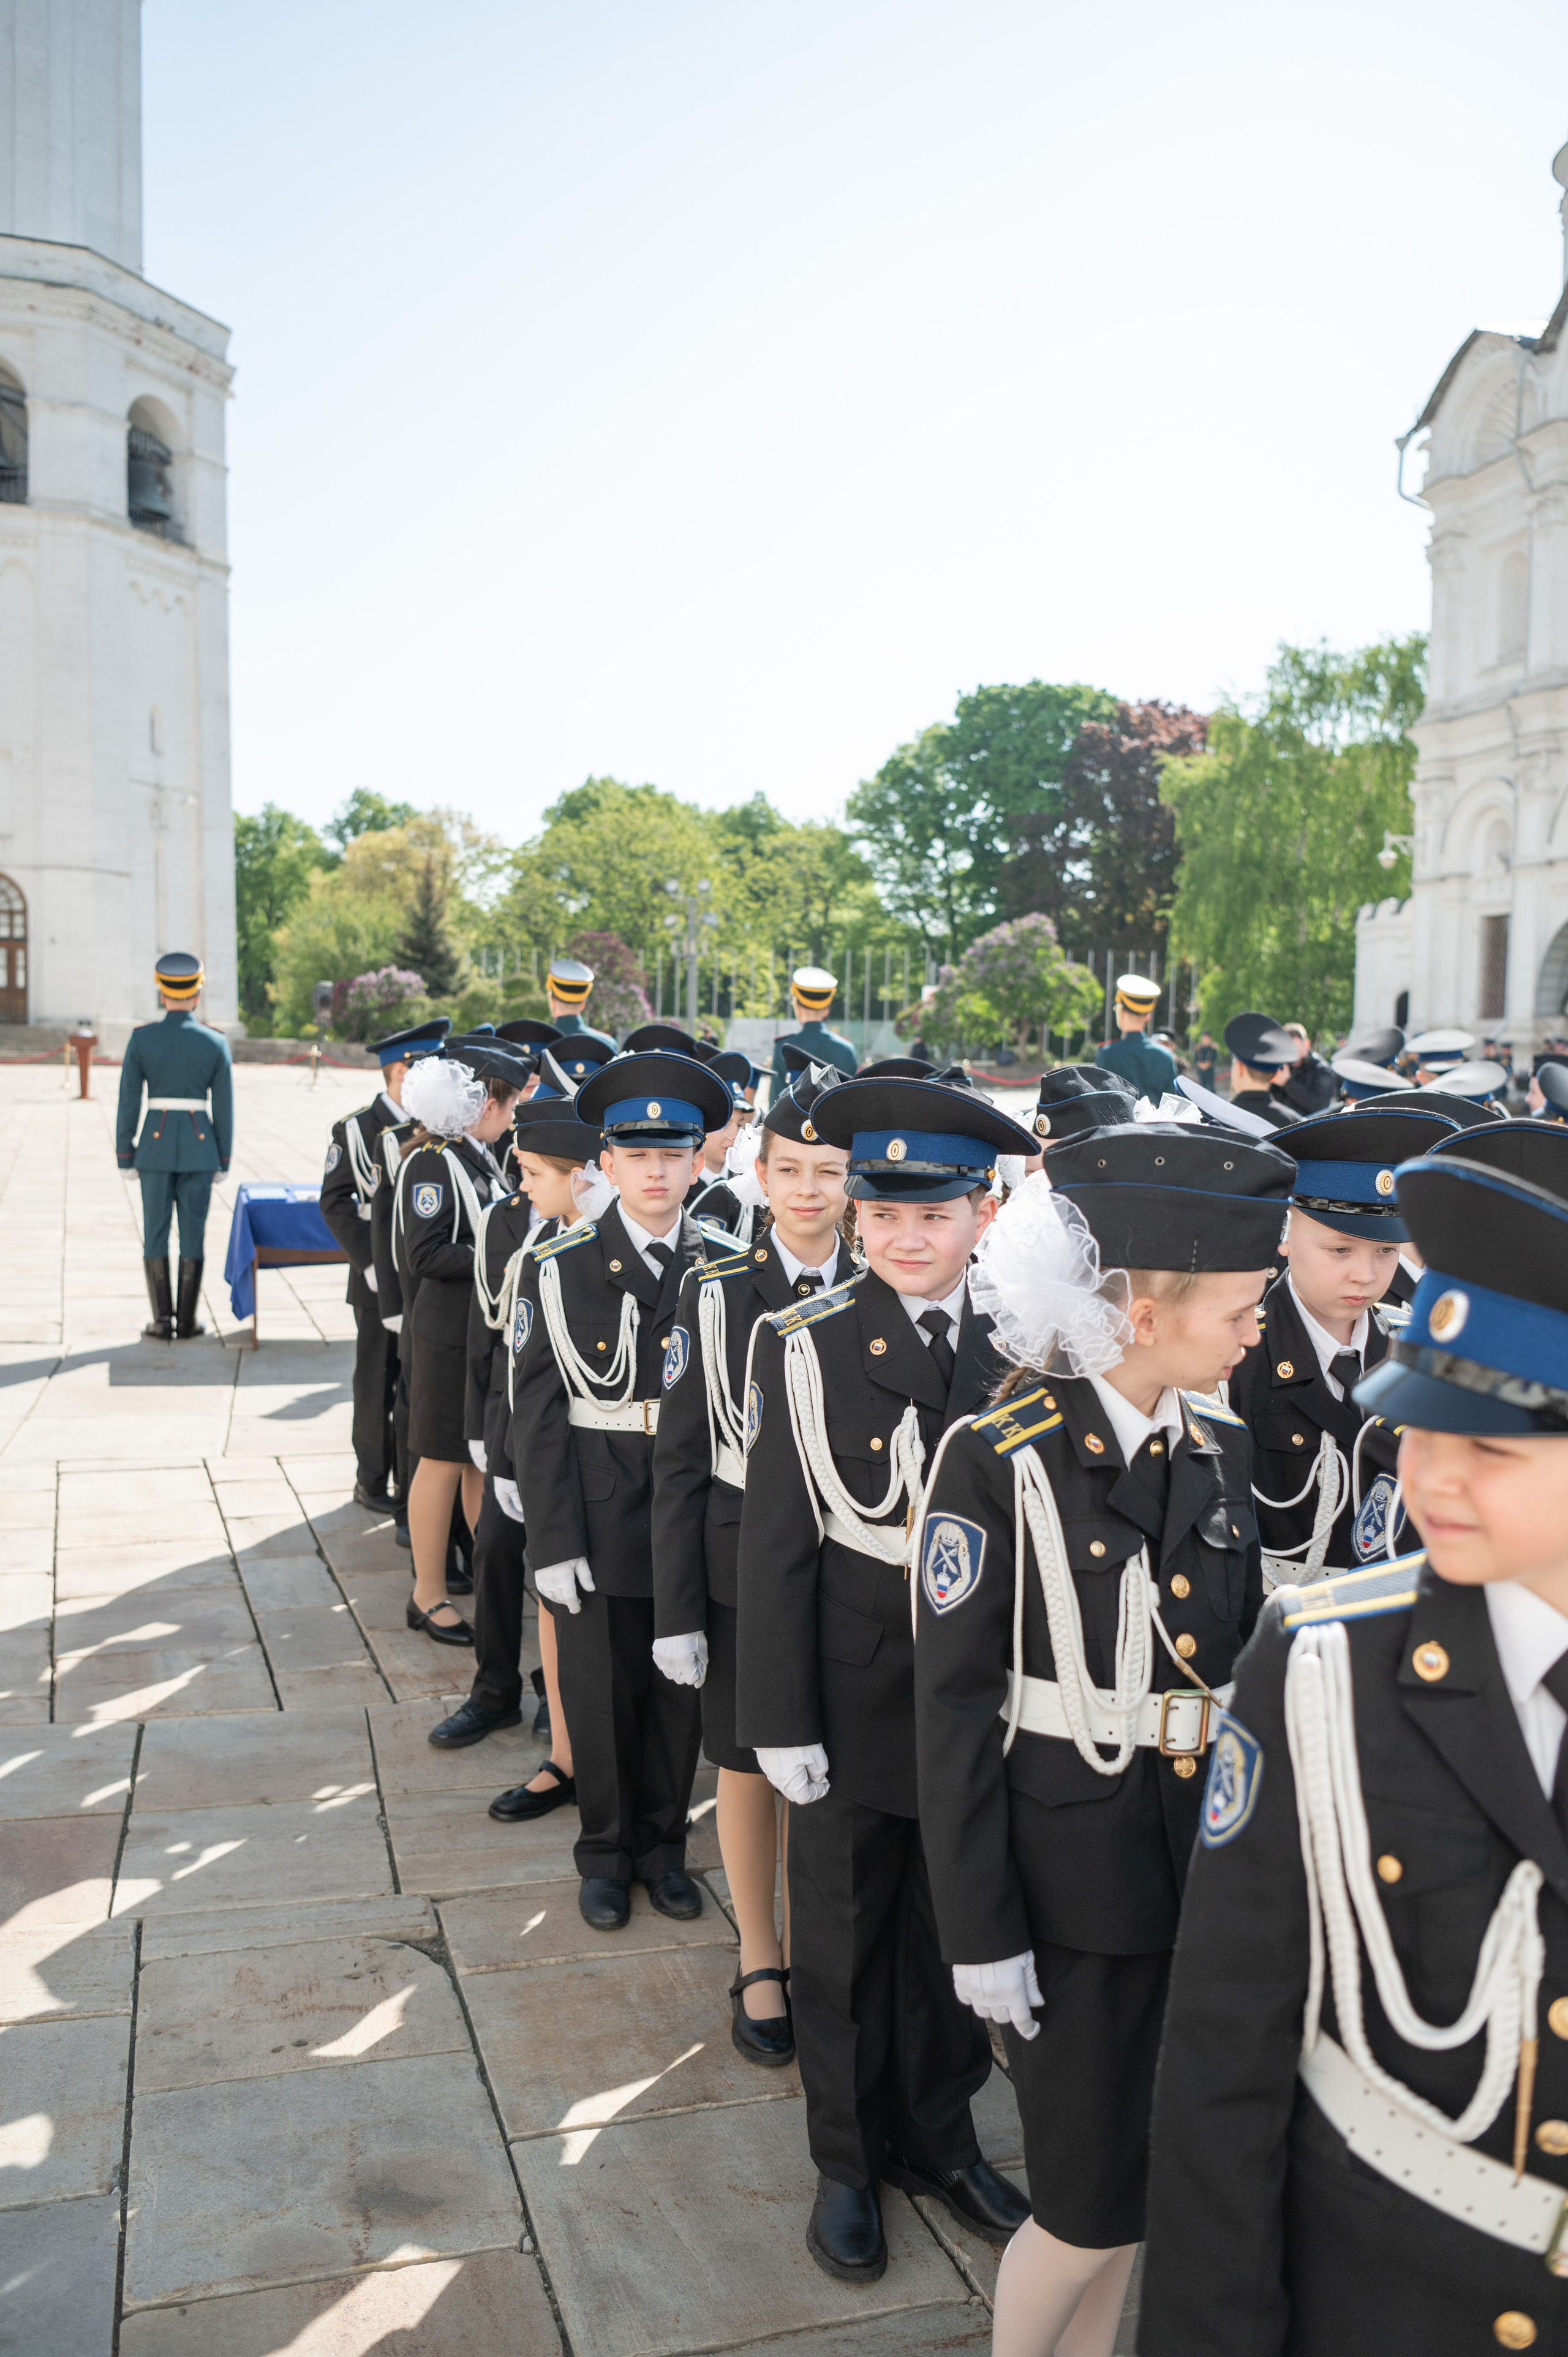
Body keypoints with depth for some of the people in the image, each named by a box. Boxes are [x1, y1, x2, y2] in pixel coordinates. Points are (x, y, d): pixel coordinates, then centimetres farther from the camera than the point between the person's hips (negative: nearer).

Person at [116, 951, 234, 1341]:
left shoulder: (141, 1038, -4)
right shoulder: (216, 1042, -3)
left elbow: (128, 1101, -3)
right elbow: (224, 1106, -1)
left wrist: (125, 1157, 5)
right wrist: (224, 1160, 7)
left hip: (155, 1144, 0)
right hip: (200, 1147, 0)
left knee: (155, 1234, 7)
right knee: (193, 1234, 6)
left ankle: (162, 1322, 7)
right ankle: (187, 1321, 9)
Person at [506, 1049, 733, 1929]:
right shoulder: (560, 1270, -5)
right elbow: (539, 1416, -5)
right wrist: (553, 1542, -9)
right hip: (599, 1509, -1)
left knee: (682, 1683, 13)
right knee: (602, 1686, 10)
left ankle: (664, 1842, 34)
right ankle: (608, 1851, 31)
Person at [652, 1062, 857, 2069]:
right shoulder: (715, 1290, -5)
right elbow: (680, 1458, -3)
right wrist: (677, 1609, -5)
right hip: (743, 1561, 0)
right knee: (747, 1765, 12)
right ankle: (760, 1961, 32)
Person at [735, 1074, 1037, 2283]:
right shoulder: (805, 1346, -11)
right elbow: (775, 1548, -10)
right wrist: (781, 1720, -10)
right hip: (858, 1695, -2)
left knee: (953, 1930, 19)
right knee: (843, 1936, 14)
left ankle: (939, 2134, 42)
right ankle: (849, 2161, 36)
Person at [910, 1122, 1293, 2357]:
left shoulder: (1217, 1447, 2)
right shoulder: (999, 1460, -17)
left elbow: (1237, 1656, 10)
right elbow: (955, 1706, -13)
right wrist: (982, 1930, -12)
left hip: (1208, 1854, 6)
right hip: (1071, 1874, -6)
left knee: (1153, 2177, 19)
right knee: (1095, 2203, 5)